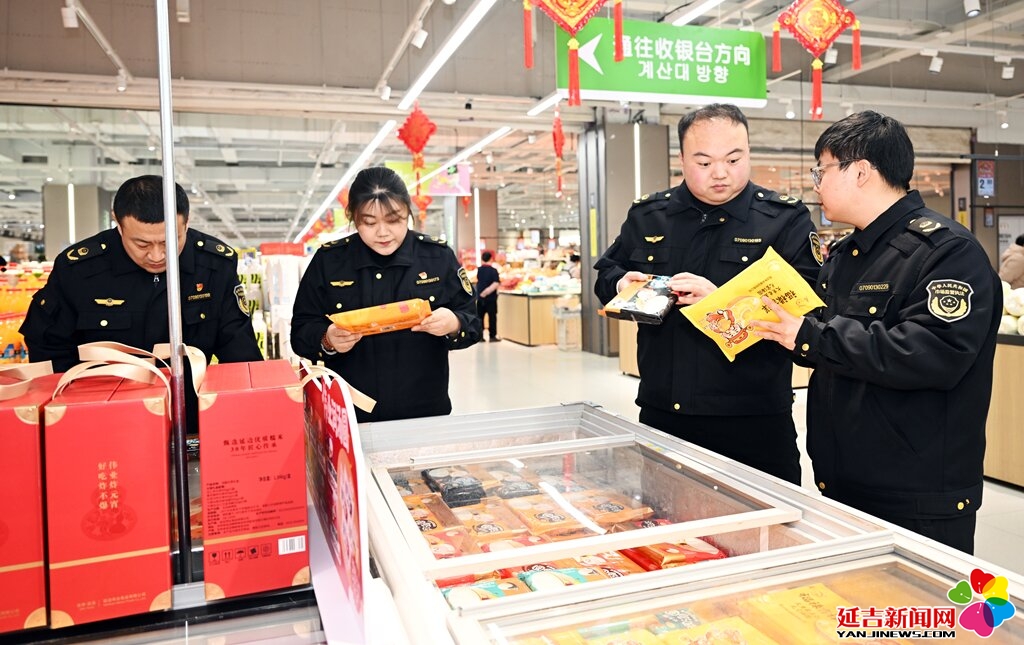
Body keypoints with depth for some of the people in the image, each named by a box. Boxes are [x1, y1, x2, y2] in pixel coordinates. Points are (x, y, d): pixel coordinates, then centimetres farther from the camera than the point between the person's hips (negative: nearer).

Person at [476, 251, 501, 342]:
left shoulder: (479, 270, 4)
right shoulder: (493, 270, -11)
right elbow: (496, 284, -18)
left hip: (480, 297, 4)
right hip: (491, 297, -4)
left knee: (479, 316, 9)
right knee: (492, 317, 3)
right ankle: (492, 336, 4)